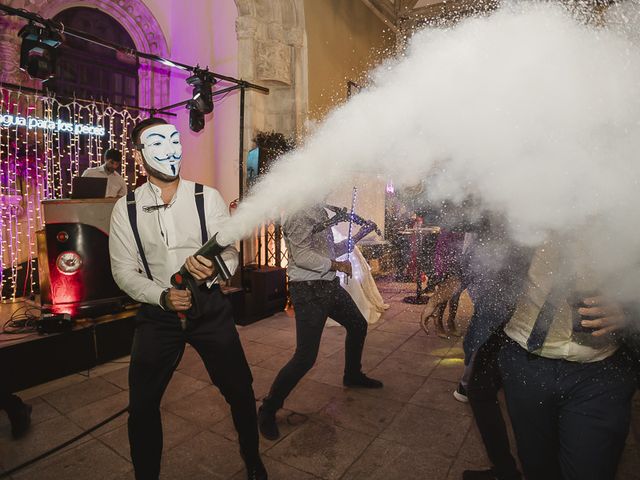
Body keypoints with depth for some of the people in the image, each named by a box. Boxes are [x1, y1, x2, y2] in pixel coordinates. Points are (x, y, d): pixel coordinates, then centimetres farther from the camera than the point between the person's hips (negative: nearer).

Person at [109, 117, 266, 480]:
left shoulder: (208, 198, -8)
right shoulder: (126, 208, -3)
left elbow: (231, 253, -9)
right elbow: (124, 270, -1)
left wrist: (213, 271, -32)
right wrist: (162, 296, -18)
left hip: (210, 308, -1)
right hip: (157, 311, 1)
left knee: (240, 390, 7)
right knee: (142, 405, 8)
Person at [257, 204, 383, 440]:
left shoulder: (320, 211, 12)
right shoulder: (300, 213, -17)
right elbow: (302, 256, -24)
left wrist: (356, 237, 17)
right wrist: (337, 265, -15)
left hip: (330, 286, 10)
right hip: (309, 290, -10)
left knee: (358, 325, 24)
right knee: (305, 357, -10)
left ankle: (353, 376, 48)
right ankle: (268, 410, 11)